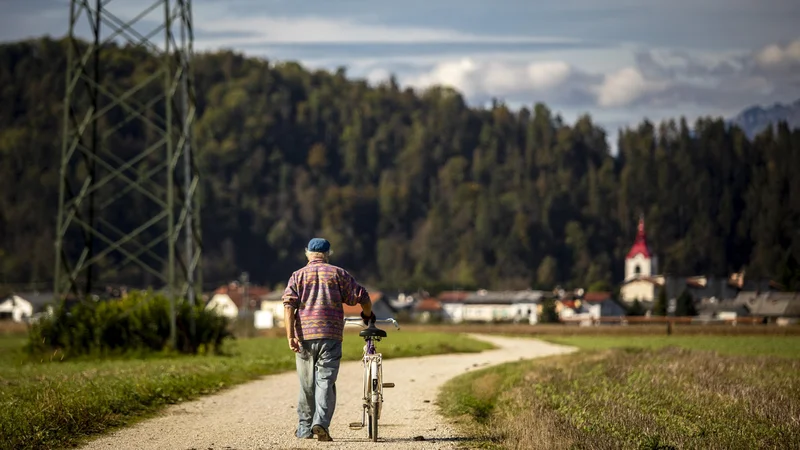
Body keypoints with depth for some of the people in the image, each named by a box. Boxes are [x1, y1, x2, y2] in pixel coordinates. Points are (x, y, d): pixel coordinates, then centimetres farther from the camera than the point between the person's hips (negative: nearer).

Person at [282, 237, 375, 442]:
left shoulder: (298, 276, 11)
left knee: (306, 385, 11)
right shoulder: (338, 273, 10)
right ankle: (321, 423, -21)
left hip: (304, 335, 1)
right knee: (326, 381, -4)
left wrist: (290, 336, -9)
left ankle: (304, 428, 19)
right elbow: (362, 296, 7)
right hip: (330, 335, -1)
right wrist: (368, 314, 27)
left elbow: (288, 306, -3)